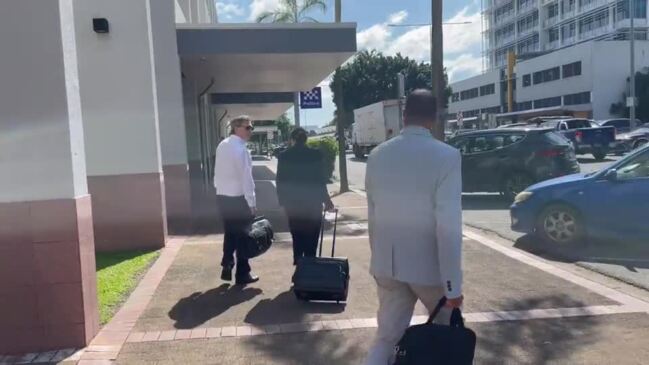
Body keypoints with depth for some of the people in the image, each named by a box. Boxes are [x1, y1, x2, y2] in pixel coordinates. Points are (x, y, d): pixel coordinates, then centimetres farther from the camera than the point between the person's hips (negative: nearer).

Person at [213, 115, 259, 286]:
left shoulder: (222, 145, 9)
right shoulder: (241, 149, -16)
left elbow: (218, 172, 11)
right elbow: (246, 178, -18)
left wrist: (220, 188, 16)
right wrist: (252, 202, -14)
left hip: (222, 196, 8)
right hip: (237, 198, -7)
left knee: (229, 233, 17)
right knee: (242, 235, 3)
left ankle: (227, 268, 19)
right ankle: (242, 274, 11)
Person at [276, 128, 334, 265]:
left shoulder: (284, 156, -3)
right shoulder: (315, 154, -7)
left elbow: (280, 181, 0)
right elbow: (321, 180, -6)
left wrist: (283, 200, 10)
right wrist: (326, 199, 4)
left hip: (293, 203, 2)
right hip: (313, 202, -2)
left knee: (297, 238, 16)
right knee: (311, 239, 7)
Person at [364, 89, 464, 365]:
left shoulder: (377, 155, 0)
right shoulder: (447, 156, -16)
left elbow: (373, 216, 6)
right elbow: (448, 225, -19)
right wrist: (453, 286, -13)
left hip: (387, 265, 4)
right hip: (429, 266, -4)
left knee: (386, 337, 14)